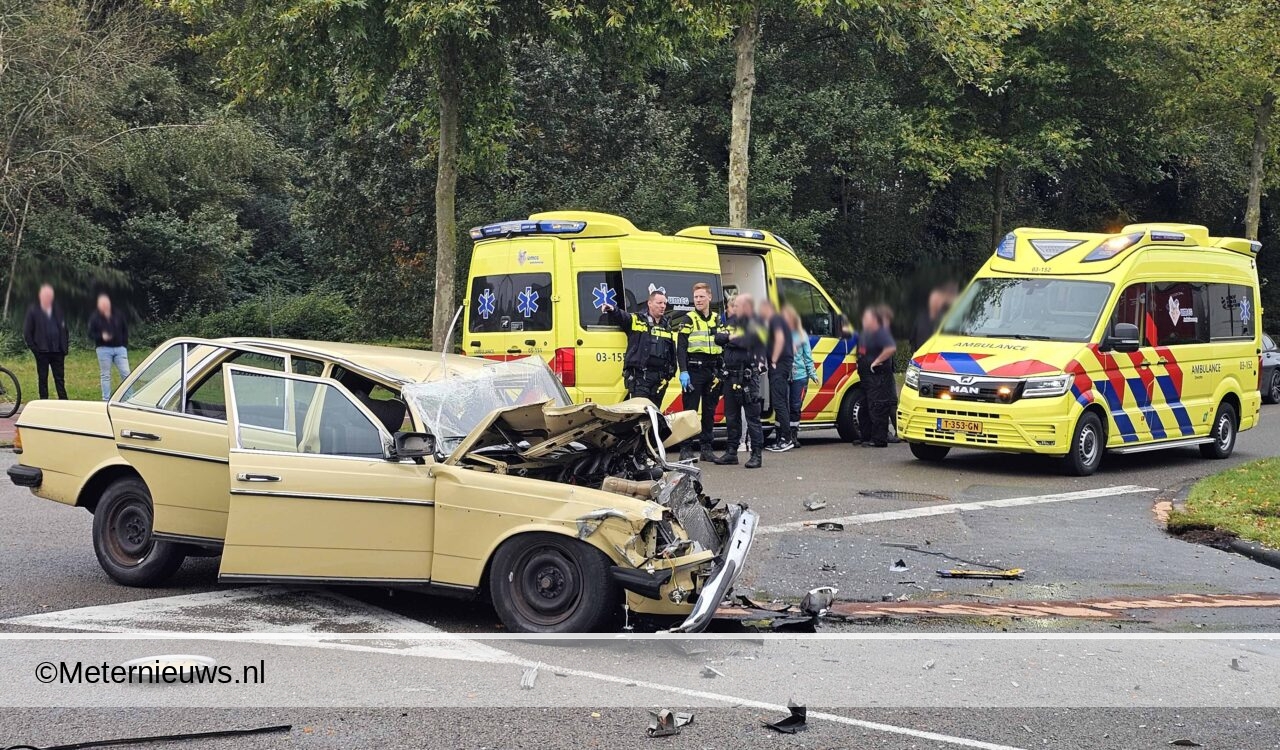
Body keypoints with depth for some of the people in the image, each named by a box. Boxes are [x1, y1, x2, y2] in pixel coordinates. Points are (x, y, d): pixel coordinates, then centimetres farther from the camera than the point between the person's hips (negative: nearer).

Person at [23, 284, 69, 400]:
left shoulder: (57, 311, 9)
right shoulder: (33, 311, -1)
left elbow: (64, 330, 13)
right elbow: (27, 332, 0)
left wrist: (64, 350, 5)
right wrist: (34, 349, -7)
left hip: (57, 351, 2)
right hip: (42, 352, -2)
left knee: (60, 380, 3)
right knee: (43, 380, 4)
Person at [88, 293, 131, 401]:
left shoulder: (118, 315, 6)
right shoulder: (95, 318, 0)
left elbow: (125, 330, 12)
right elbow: (91, 335, -1)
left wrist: (125, 345, 3)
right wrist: (101, 336, -20)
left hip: (120, 348, 2)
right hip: (103, 349, -2)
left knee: (126, 373, -4)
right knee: (105, 375, 4)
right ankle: (106, 399, 9)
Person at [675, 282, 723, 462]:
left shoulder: (717, 320, 13)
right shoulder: (688, 320, -1)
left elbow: (723, 346, 18)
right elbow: (681, 348, -6)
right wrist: (683, 371, -16)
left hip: (712, 372, 5)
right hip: (694, 371, -5)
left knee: (710, 411, 8)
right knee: (690, 410, -5)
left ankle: (706, 448, 14)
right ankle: (686, 449, -2)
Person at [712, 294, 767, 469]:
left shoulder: (755, 323, -5)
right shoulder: (731, 321, 15)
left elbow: (749, 341, -20)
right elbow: (718, 337, 4)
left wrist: (731, 339, -6)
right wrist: (735, 338, -12)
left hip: (748, 375, -7)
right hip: (730, 374, 7)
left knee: (752, 415, -5)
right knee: (731, 416, 13)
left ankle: (756, 454, -2)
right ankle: (731, 452, 21)